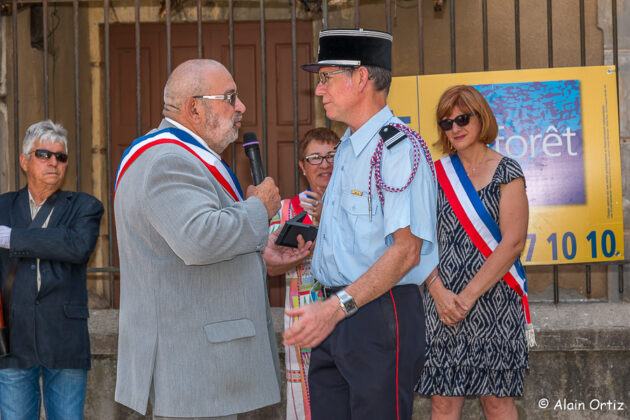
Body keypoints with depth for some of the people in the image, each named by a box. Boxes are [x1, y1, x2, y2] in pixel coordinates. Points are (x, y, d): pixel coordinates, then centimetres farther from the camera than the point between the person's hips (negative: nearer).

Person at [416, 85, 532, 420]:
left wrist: (467, 297, -13)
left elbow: (513, 242, -8)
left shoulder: (506, 173, 1)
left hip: (493, 301, -3)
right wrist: (439, 292, -10)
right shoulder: (437, 174, 11)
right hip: (443, 304, 3)